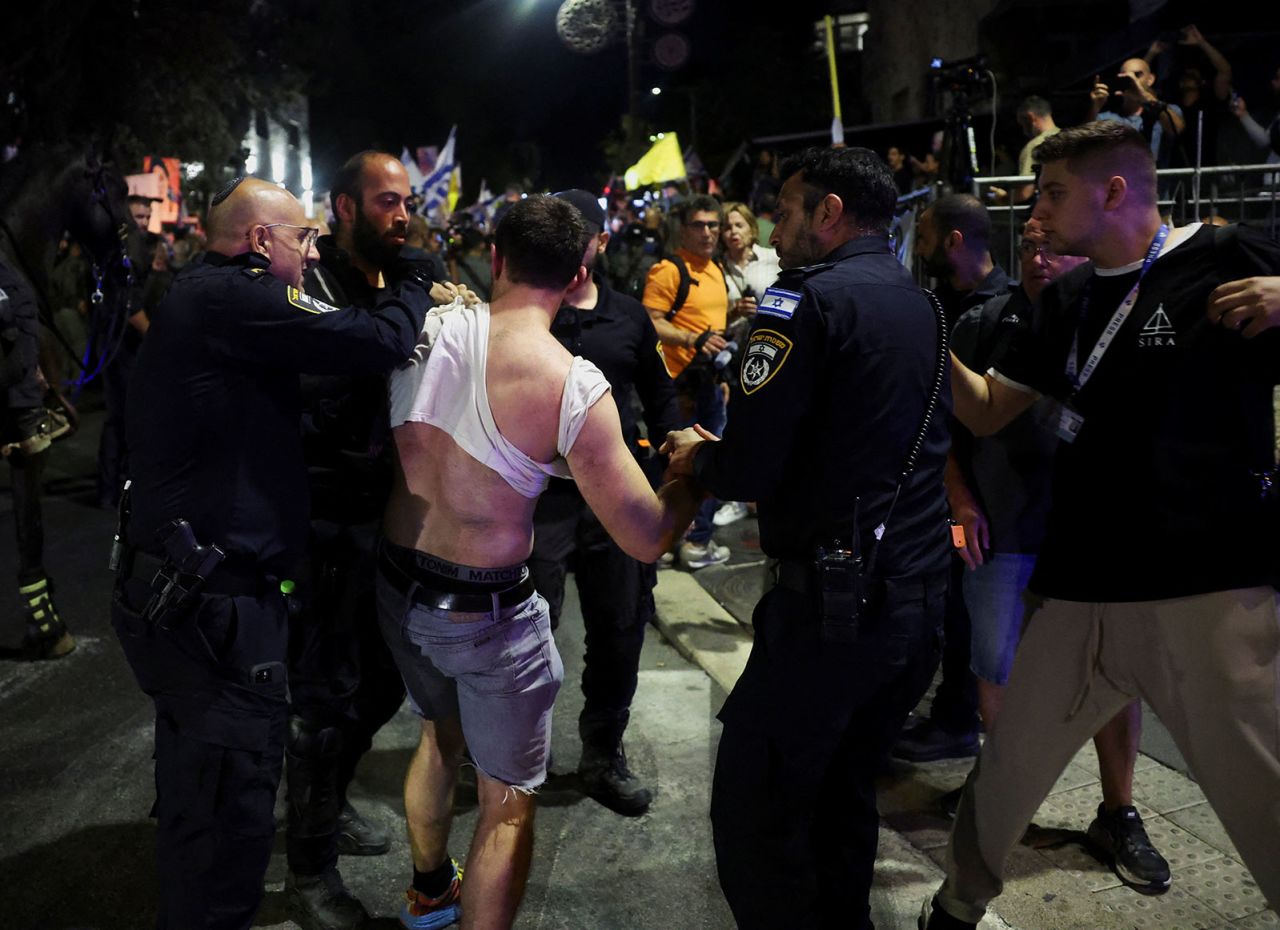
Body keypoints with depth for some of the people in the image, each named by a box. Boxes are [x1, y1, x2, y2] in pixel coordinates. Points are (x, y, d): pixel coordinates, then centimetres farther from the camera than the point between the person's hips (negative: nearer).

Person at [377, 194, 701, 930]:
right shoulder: (573, 386, -22)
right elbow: (648, 539, -20)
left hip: (400, 585, 7)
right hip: (488, 611, -7)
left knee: (442, 730, 32)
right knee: (509, 801, 12)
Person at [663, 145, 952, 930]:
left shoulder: (808, 297, -10)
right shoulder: (925, 307, 14)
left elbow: (751, 468, -17)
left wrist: (696, 458, 5)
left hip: (834, 600, -8)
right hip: (924, 597, 9)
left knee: (755, 815, 2)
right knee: (847, 795, 21)